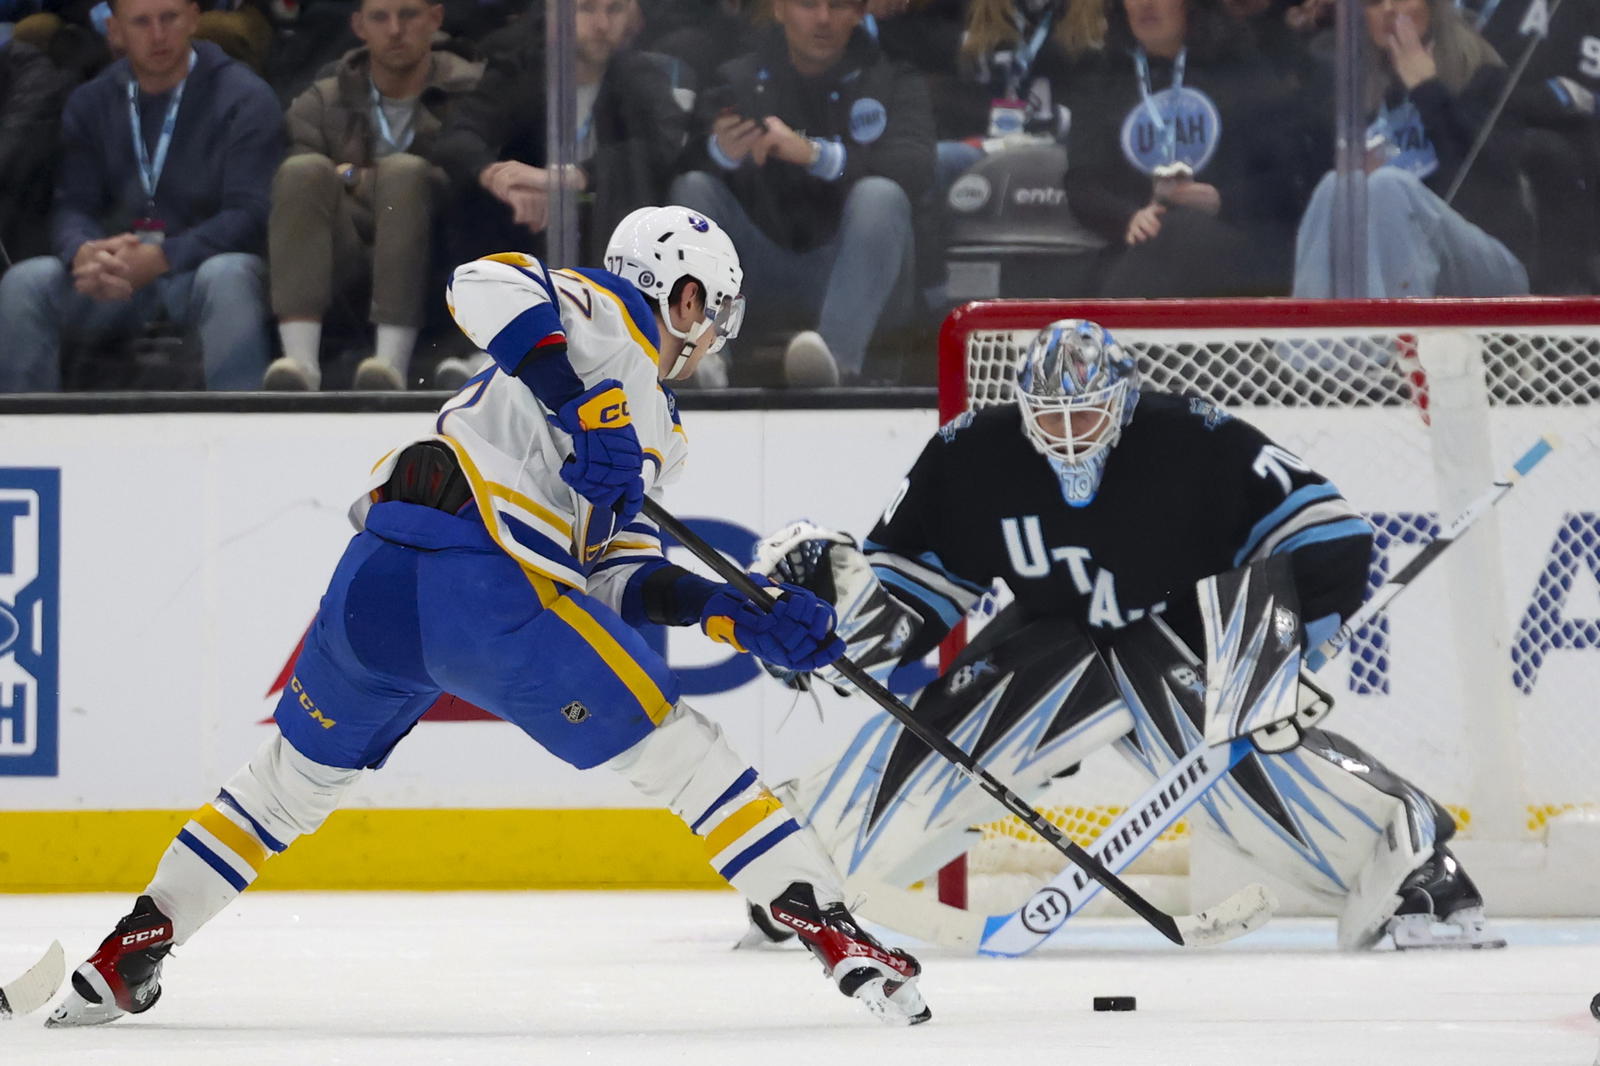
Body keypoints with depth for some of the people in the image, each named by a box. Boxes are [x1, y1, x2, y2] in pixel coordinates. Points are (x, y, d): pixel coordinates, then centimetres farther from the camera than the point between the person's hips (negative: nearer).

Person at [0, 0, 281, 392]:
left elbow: (249, 212, -12)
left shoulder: (244, 98, -3)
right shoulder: (90, 103, 10)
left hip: (199, 266, -3)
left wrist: (160, 258, -28)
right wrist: (83, 254, -25)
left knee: (227, 278, -39)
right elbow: (72, 207, 3)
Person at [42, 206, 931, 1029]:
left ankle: (126, 958, 31)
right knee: (675, 748, -1)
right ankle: (829, 927, -4)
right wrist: (579, 399, -21)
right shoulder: (610, 318, 7)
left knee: (295, 777, 26)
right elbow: (486, 285, -11)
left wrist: (734, 614, 13)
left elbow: (612, 571, 22)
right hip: (480, 588, -9)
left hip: (375, 579, 9)